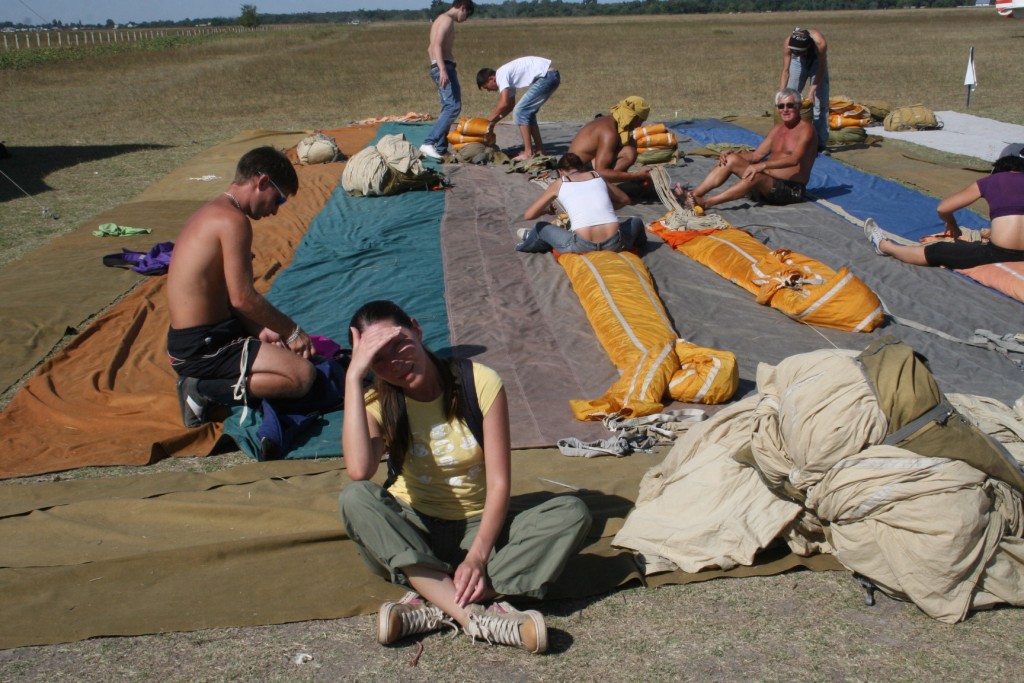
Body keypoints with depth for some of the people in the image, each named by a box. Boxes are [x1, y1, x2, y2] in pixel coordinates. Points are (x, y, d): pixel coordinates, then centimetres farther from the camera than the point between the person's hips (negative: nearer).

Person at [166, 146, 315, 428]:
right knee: (302, 375, -17)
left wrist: (260, 330, 3)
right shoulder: (233, 220, -17)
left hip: (187, 339, 10)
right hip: (202, 349, -10)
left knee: (289, 352, 23)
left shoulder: (211, 213, 14)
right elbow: (243, 298, -20)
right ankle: (205, 391, -11)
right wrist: (292, 331, -8)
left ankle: (205, 383, 8)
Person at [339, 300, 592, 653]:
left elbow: (499, 482, -12)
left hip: (478, 528, 0)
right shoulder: (378, 404, -8)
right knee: (354, 497, -32)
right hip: (409, 533, 0)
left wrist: (477, 556, -25)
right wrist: (353, 377, -27)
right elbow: (359, 470, -31)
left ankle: (435, 606, -33)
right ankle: (475, 615, -38)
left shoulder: (479, 383, -11)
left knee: (573, 512, -25)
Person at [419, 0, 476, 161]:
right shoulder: (447, 19, -8)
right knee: (454, 107, -16)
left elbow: (430, 48, 31)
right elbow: (437, 45, -21)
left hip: (439, 68, 11)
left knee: (447, 108, 12)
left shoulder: (440, 20, 23)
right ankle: (429, 143, -24)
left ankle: (440, 149, 10)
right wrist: (442, 69, -31)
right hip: (444, 68, -11)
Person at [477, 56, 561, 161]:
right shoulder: (508, 77, 20)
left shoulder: (501, 74, -8)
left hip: (546, 76, -10)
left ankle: (528, 152, -8)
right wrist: (494, 121, 19)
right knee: (528, 112, 18)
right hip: (552, 75, 10)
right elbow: (510, 104, 26)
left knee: (520, 111, -7)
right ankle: (539, 149, 22)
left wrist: (490, 120, -4)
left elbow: (504, 103, -16)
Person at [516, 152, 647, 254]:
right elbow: (624, 200, 31)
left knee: (541, 227, 25)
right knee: (636, 221, 34)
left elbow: (528, 215, 12)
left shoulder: (559, 183, 13)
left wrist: (547, 210, 33)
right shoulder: (597, 176, 20)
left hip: (583, 246, -1)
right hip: (614, 244, 2)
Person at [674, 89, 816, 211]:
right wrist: (730, 154, -2)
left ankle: (704, 202, -45)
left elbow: (794, 160, -23)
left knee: (756, 176, -37)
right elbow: (756, 155, 15)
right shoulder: (778, 129, 18)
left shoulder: (805, 129, -7)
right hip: (769, 185, 8)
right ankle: (692, 195, -23)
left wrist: (763, 165, -35)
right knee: (731, 159, -10)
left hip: (791, 190, -8)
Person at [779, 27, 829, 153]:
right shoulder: (788, 43, -35)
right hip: (798, 62, 2)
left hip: (817, 61, -2)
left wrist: (812, 90, -31)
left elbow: (821, 69, -26)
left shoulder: (820, 43, -40)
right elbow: (785, 71, -29)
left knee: (820, 102, -7)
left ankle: (820, 143, -5)